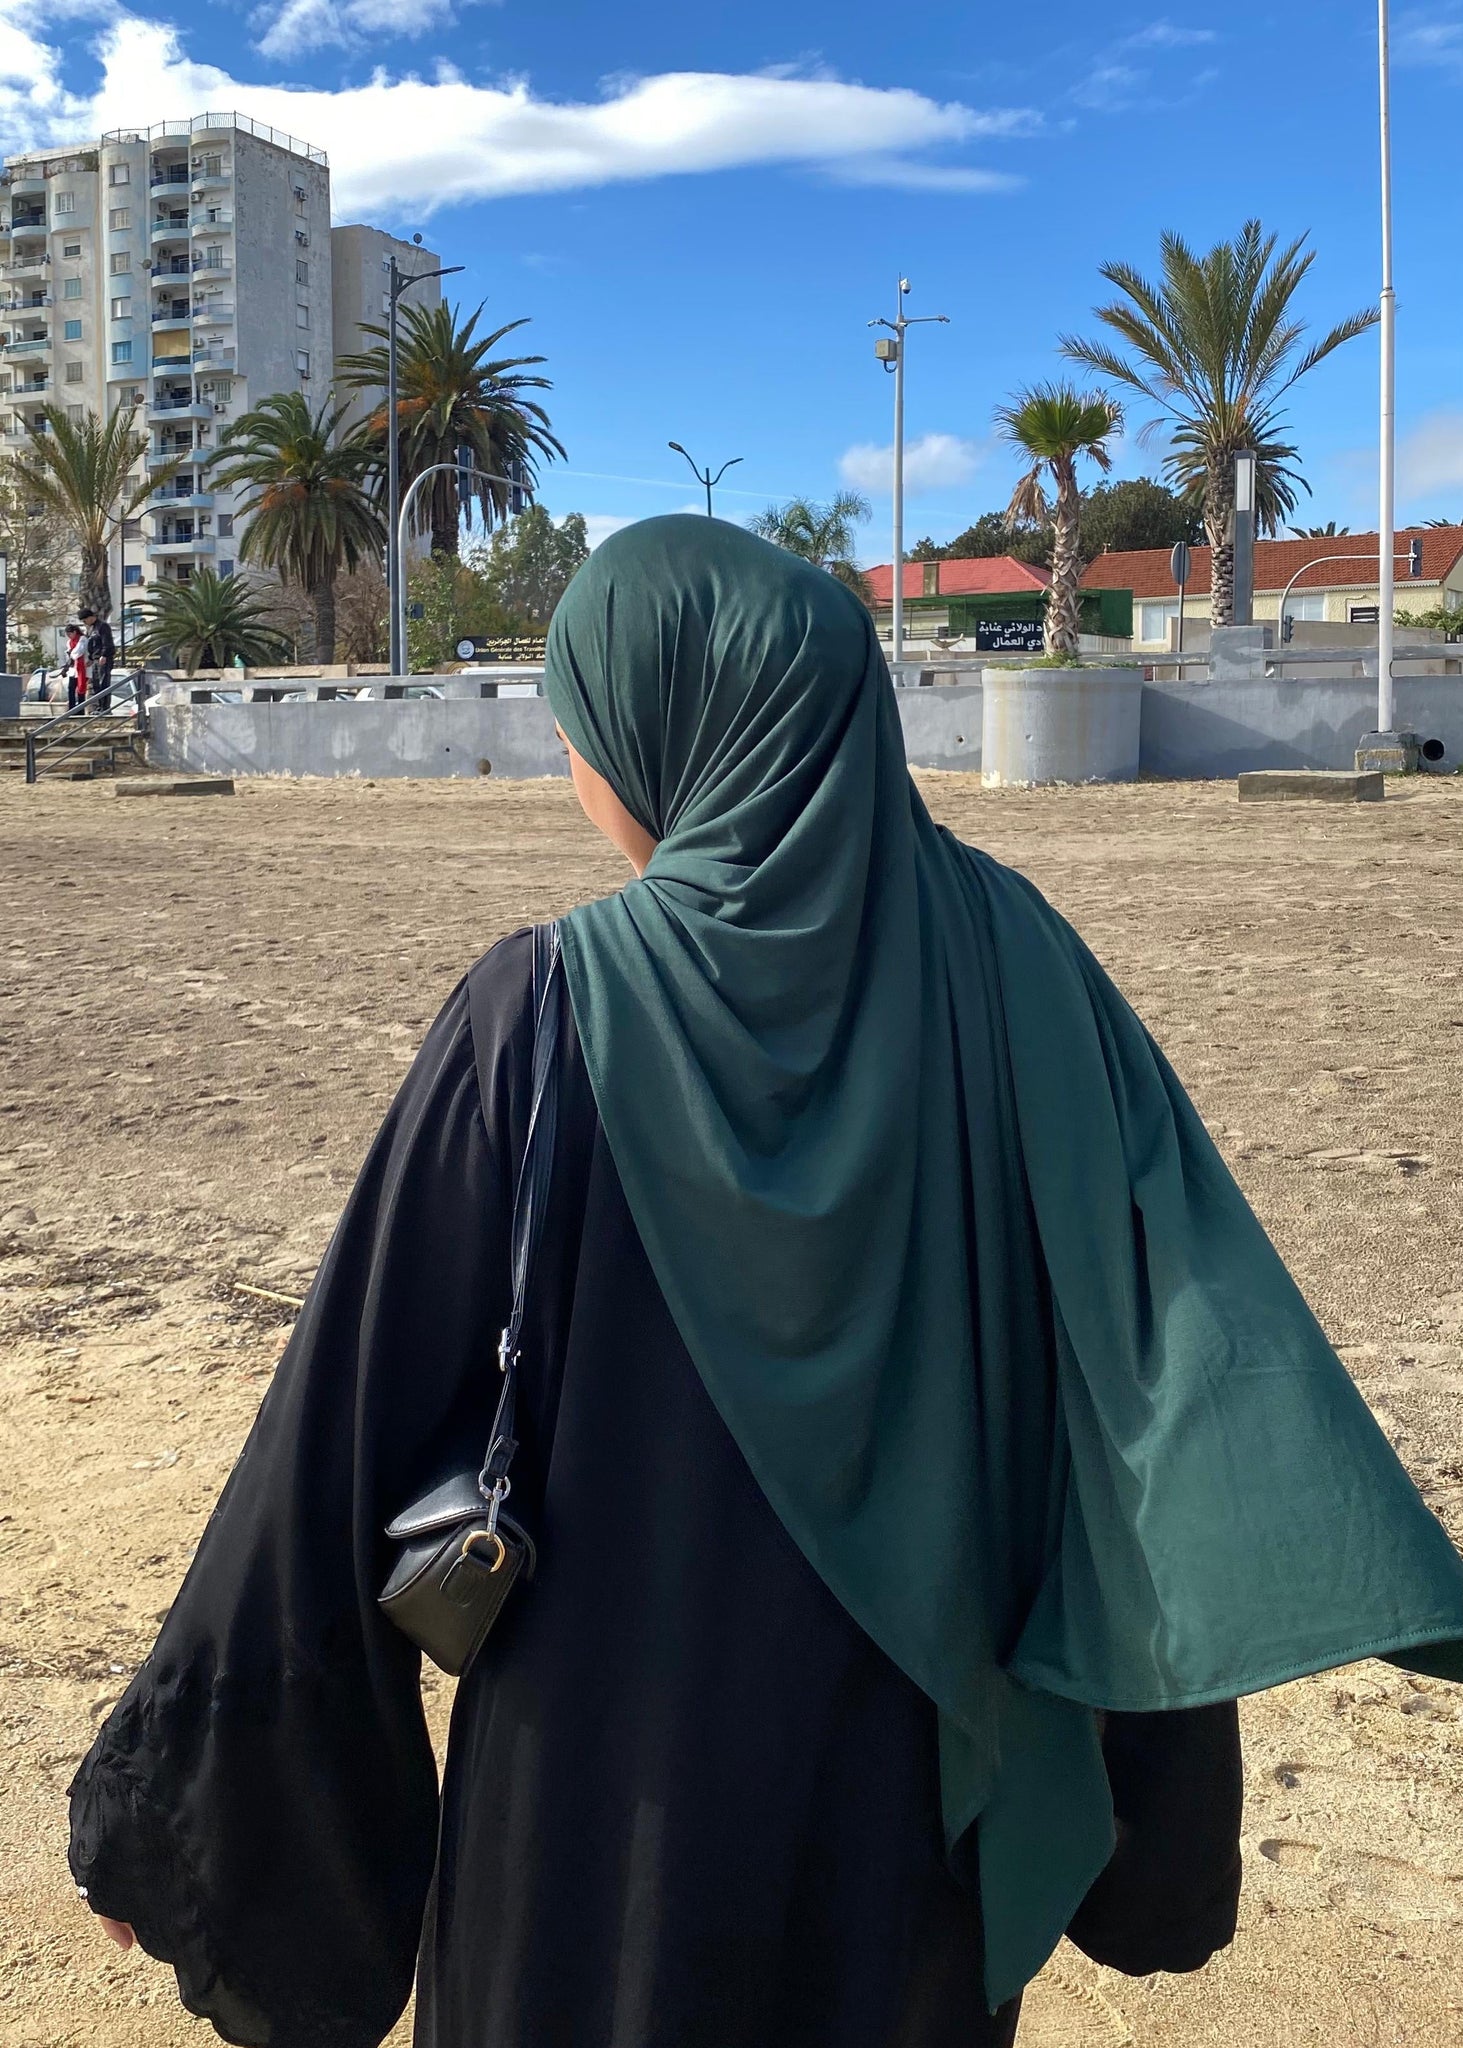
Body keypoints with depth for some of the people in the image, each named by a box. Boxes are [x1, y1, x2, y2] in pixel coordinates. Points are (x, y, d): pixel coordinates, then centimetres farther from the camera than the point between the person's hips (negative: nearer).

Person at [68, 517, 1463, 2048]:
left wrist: (170, 1798, -5)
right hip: (930, 1736, 3)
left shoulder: (544, 1013, -18)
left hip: (615, 1738, -2)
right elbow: (1195, 1284, -11)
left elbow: (354, 1417, -15)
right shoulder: (1003, 952, -10)